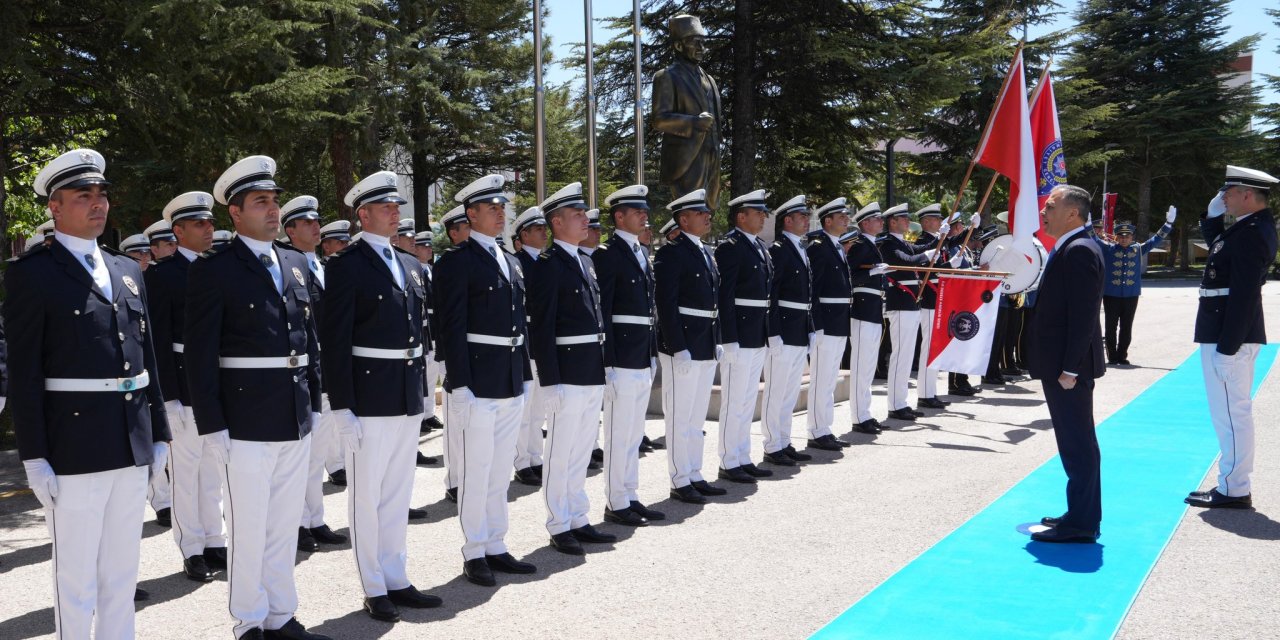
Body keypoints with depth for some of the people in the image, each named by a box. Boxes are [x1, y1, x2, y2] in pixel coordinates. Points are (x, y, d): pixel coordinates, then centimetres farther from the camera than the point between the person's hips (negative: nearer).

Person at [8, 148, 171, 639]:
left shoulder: (128, 271, 14)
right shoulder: (31, 273, -4)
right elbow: (23, 373, -8)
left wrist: (159, 433, 13)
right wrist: (33, 458, -11)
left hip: (133, 448, 6)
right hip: (74, 449, -6)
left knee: (122, 574, 15)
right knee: (76, 579, 4)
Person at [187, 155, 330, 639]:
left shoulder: (296, 264, 12)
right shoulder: (212, 271, -7)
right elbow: (200, 355, -9)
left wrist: (314, 402, 13)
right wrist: (212, 426, -11)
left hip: (296, 422, 6)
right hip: (246, 425, -6)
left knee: (286, 526, 14)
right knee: (249, 528, 4)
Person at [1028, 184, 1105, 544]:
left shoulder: (1079, 250, -16)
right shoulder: (1069, 248, 15)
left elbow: (1083, 315, -21)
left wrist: (1070, 368, -22)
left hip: (1069, 366, -10)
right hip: (1061, 364, 10)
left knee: (1078, 445, -3)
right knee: (1077, 444, 16)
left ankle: (1080, 525, 5)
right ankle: (1082, 516, 27)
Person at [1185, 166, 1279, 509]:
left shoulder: (1252, 234, -19)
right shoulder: (1250, 227, 11)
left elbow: (1244, 296, -23)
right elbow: (1219, 249, 30)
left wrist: (1226, 349, -23)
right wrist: (1212, 216, 13)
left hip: (1230, 337, -11)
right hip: (1226, 334, 11)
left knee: (1231, 412, -3)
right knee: (1233, 412, 16)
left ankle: (1233, 491, 5)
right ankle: (1233, 484, 25)